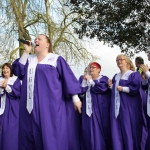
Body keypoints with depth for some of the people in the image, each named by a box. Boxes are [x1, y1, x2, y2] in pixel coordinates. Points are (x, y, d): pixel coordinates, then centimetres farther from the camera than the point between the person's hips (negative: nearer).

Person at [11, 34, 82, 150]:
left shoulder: (56, 59, 2)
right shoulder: (29, 60, 16)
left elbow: (68, 78, -2)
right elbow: (18, 71, 1)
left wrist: (75, 98, -8)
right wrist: (26, 52, -2)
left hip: (51, 104, -5)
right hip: (33, 105, 5)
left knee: (51, 134, -3)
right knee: (31, 133, 7)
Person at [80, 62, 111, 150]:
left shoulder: (104, 79, 4)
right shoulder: (87, 79, 17)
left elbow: (102, 88, -16)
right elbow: (81, 90, 5)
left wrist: (90, 80, -10)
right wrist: (85, 80, -6)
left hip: (100, 108, -4)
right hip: (89, 108, 4)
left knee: (100, 128, -4)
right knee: (89, 129, 0)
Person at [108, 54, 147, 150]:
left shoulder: (134, 74, -2)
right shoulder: (116, 76, 18)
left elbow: (135, 88, -16)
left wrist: (123, 89, -17)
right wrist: (111, 85, 3)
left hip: (129, 107, -6)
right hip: (117, 107, 6)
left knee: (129, 129, -4)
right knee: (117, 130, 5)